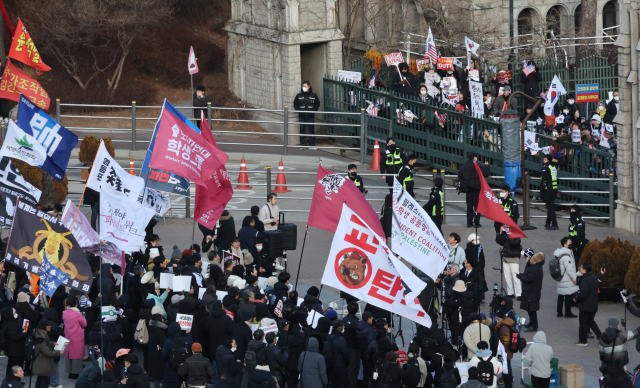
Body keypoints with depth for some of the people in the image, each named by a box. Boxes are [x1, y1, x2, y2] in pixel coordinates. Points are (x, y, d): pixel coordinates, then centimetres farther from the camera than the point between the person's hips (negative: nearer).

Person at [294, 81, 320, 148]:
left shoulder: (313, 95, 0)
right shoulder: (299, 95, 1)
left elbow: (317, 104, 10)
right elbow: (295, 104, 11)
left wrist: (313, 110, -2)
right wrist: (298, 110, -2)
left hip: (310, 116, -1)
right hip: (302, 116, 1)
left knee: (311, 130, 2)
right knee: (302, 130, 3)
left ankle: (312, 145, 7)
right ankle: (302, 144, 10)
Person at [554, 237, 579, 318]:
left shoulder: (561, 253, 10)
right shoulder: (566, 256, -22)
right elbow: (569, 269, -22)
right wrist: (574, 279, -12)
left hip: (561, 278, 10)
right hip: (567, 281, -10)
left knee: (561, 296, 14)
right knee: (568, 296, -1)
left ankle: (559, 312, 22)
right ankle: (568, 313, 6)